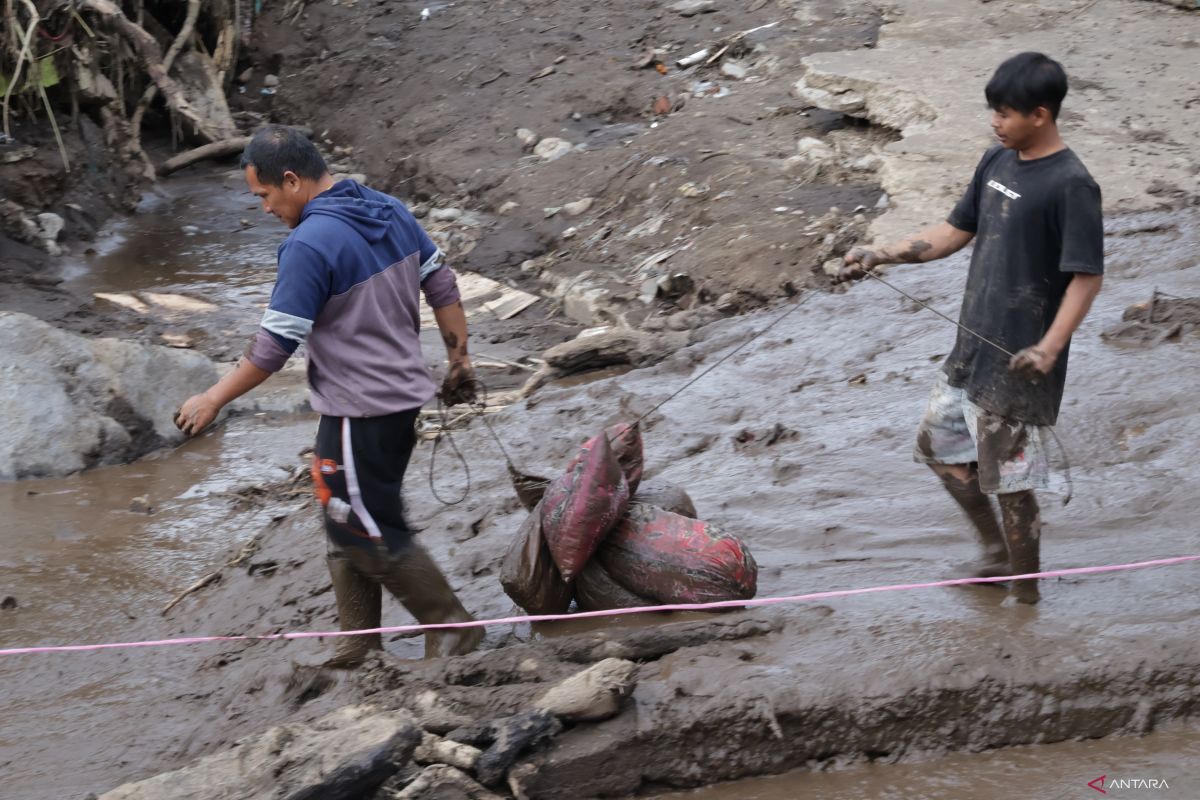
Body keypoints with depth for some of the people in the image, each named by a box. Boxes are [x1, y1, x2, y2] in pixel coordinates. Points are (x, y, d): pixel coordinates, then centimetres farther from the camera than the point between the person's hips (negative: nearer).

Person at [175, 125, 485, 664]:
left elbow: (274, 346, -21)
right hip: (403, 396, 9)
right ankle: (358, 648, 24)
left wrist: (214, 399, -10)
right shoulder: (389, 211, 3)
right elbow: (442, 286, 10)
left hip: (359, 413, -9)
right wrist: (459, 359, 19)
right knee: (347, 523, 17)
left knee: (372, 536, 3)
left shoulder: (311, 244, -23)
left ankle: (452, 630, 11)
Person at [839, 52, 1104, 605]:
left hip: (1018, 362, -9)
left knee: (1009, 480, 2)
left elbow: (1087, 276, -20)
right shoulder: (997, 162, 6)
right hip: (974, 344, 9)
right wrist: (881, 256, 5)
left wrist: (1050, 346, -31)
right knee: (938, 443, 20)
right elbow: (957, 231, 14)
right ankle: (998, 551, 35)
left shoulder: (1071, 186, -19)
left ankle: (1024, 590, 22)